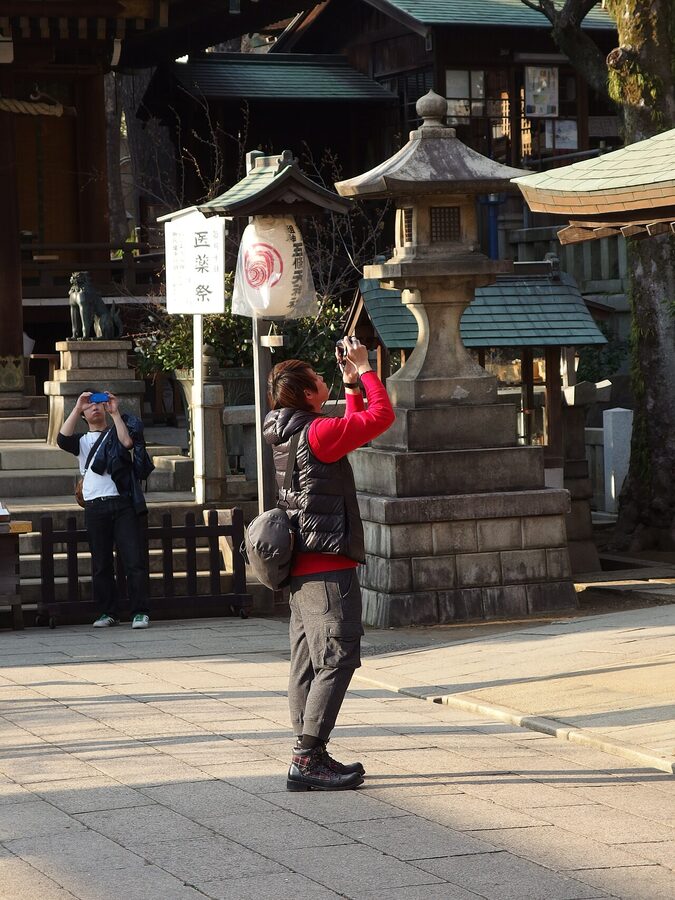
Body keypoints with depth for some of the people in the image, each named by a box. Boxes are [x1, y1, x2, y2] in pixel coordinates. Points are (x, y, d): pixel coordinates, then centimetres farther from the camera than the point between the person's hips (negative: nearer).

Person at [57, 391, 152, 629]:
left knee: (135, 560, -9)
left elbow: (128, 442, -9)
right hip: (95, 507, 2)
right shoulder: (81, 441, 17)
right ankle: (108, 612, 11)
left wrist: (115, 413, -9)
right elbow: (62, 439, -5)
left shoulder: (116, 433, 15)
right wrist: (77, 408, -8)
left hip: (123, 504, -2)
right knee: (101, 564, 4)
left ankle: (140, 612, -8)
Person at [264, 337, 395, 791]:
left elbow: (353, 429, 30)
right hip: (327, 565, -10)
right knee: (337, 659, -10)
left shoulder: (291, 432, 14)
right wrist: (364, 370, 1)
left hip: (302, 566, 10)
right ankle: (309, 758, -14)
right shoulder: (317, 433, -15)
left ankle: (309, 757, 13)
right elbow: (382, 415, -10)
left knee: (309, 664, 10)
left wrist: (351, 384, 23)